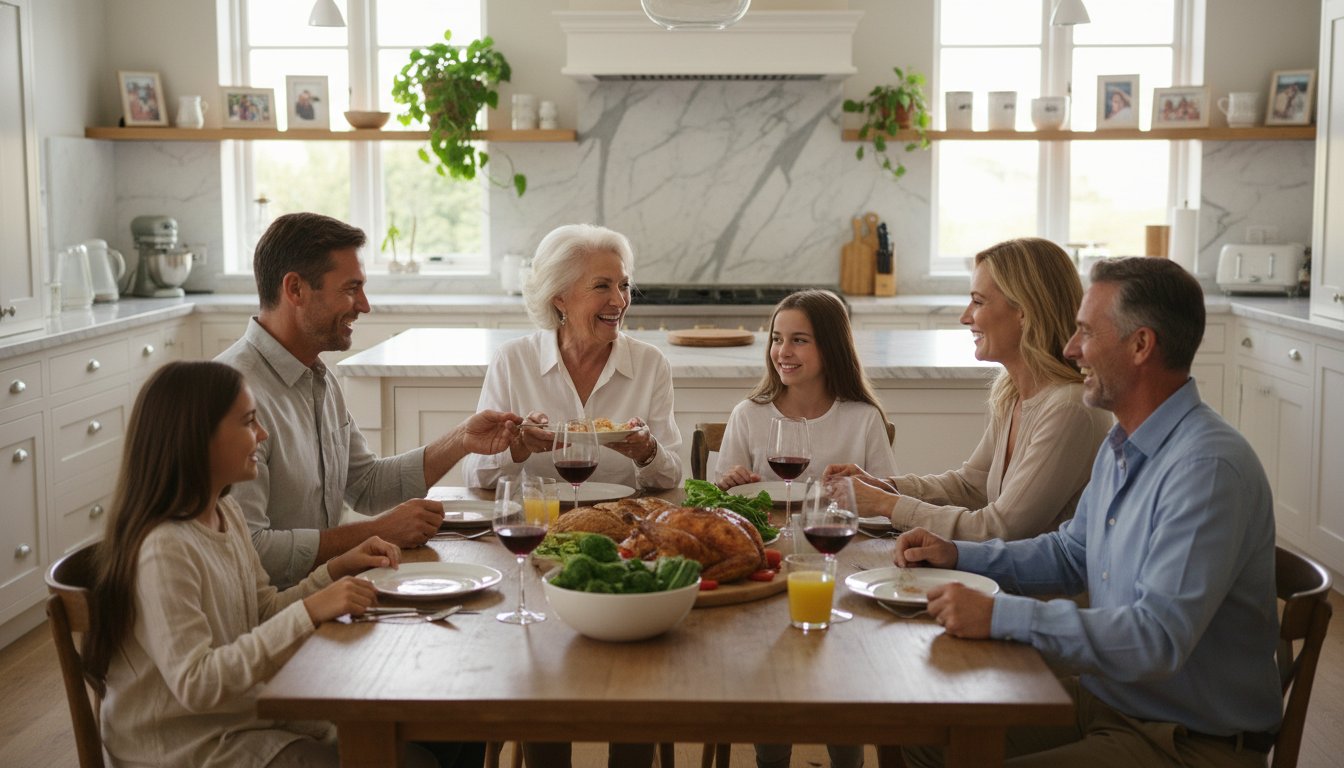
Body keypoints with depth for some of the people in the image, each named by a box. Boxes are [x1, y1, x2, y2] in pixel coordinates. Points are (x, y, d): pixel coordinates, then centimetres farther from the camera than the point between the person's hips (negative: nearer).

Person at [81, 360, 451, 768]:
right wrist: (309, 612, -29)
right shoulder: (162, 549, -24)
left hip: (244, 715, 8)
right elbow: (195, 685, -27)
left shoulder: (226, 513, 6)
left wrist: (338, 569, -1)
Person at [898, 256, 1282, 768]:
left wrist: (1000, 617, -31)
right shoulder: (1121, 446, 8)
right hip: (1105, 700, 9)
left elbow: (1158, 638, -32)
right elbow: (1071, 554, 24)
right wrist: (958, 555, 11)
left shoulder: (1208, 468, -26)